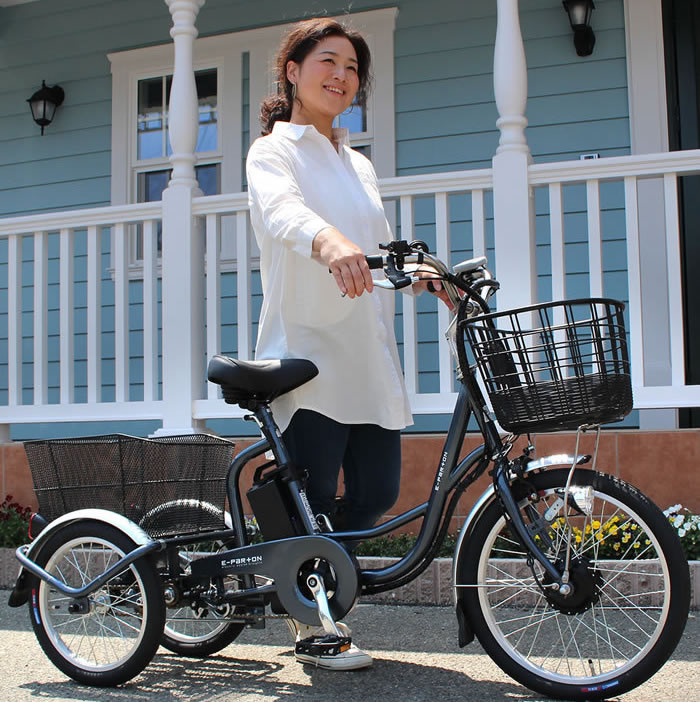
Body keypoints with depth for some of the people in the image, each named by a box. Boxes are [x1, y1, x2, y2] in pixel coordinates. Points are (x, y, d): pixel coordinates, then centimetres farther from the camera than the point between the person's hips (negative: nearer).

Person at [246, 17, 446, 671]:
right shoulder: (272, 151, 1)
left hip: (369, 354, 7)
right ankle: (316, 630, 14)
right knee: (316, 499, -4)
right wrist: (328, 241, -44)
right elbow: (282, 210, -23)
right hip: (306, 348, -6)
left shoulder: (360, 166, 22)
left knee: (377, 493, 5)